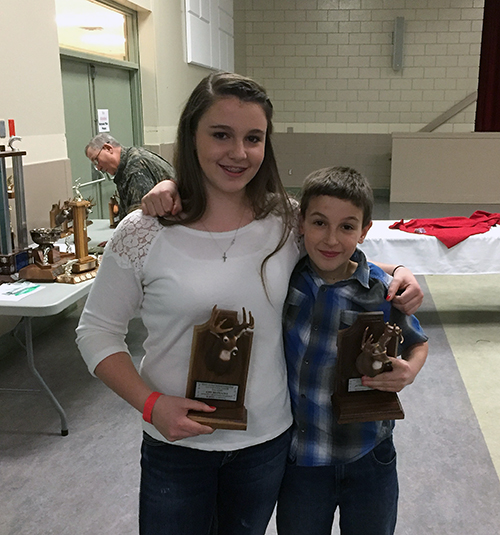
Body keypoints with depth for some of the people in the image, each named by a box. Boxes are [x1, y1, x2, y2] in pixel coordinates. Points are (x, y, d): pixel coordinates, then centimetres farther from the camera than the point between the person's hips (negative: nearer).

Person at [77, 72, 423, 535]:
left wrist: (394, 272, -9)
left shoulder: (287, 223, -7)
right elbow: (97, 332, -5)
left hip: (269, 440, 3)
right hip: (177, 444, -2)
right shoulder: (143, 235, -13)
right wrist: (151, 404, -17)